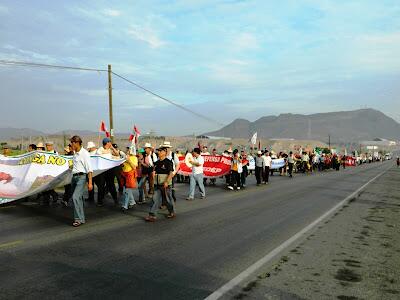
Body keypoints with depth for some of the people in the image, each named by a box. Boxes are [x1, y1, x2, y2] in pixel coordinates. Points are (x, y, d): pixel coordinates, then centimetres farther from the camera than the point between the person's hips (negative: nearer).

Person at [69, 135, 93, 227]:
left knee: (76, 197, -17)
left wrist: (90, 182, -18)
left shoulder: (84, 153, -11)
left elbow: (89, 169, -15)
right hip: (74, 177, 9)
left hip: (81, 177, -9)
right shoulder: (75, 153, 14)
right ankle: (81, 218, 21)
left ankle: (79, 219, -11)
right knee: (77, 198, 11)